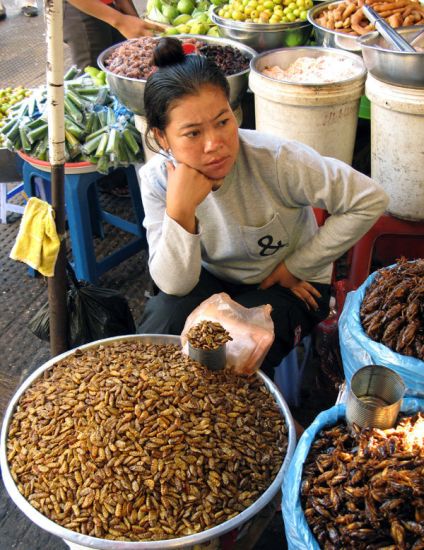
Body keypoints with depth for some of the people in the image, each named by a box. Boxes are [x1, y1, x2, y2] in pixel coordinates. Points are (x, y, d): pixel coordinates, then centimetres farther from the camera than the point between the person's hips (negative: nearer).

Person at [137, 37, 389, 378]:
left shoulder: (276, 160, -29)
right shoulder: (157, 179, -19)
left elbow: (370, 200, -22)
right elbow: (175, 285, -22)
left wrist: (297, 266, -16)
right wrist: (179, 210, -39)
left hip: (289, 286, -2)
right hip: (213, 279, 3)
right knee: (163, 320, -27)